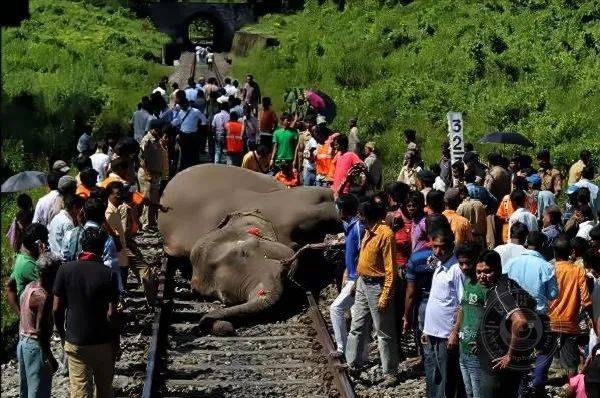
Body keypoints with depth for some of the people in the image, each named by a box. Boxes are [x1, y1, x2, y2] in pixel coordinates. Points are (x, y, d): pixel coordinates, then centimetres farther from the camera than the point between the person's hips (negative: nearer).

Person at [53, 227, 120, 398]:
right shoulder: (108, 275, -12)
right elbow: (111, 314, -13)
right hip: (103, 342, -1)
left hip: (75, 341, 1)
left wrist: (62, 333, 12)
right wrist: (116, 343, -1)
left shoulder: (65, 270, -6)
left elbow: (57, 309, -3)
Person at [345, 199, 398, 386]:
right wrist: (358, 281, 18)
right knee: (357, 327, 17)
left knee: (383, 333, 1)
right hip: (363, 284, 9)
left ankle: (390, 373, 11)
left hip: (376, 286, -9)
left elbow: (390, 270, -21)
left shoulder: (385, 234, -22)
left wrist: (385, 296, -22)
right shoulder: (369, 231, 5)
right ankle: (352, 363, 30)